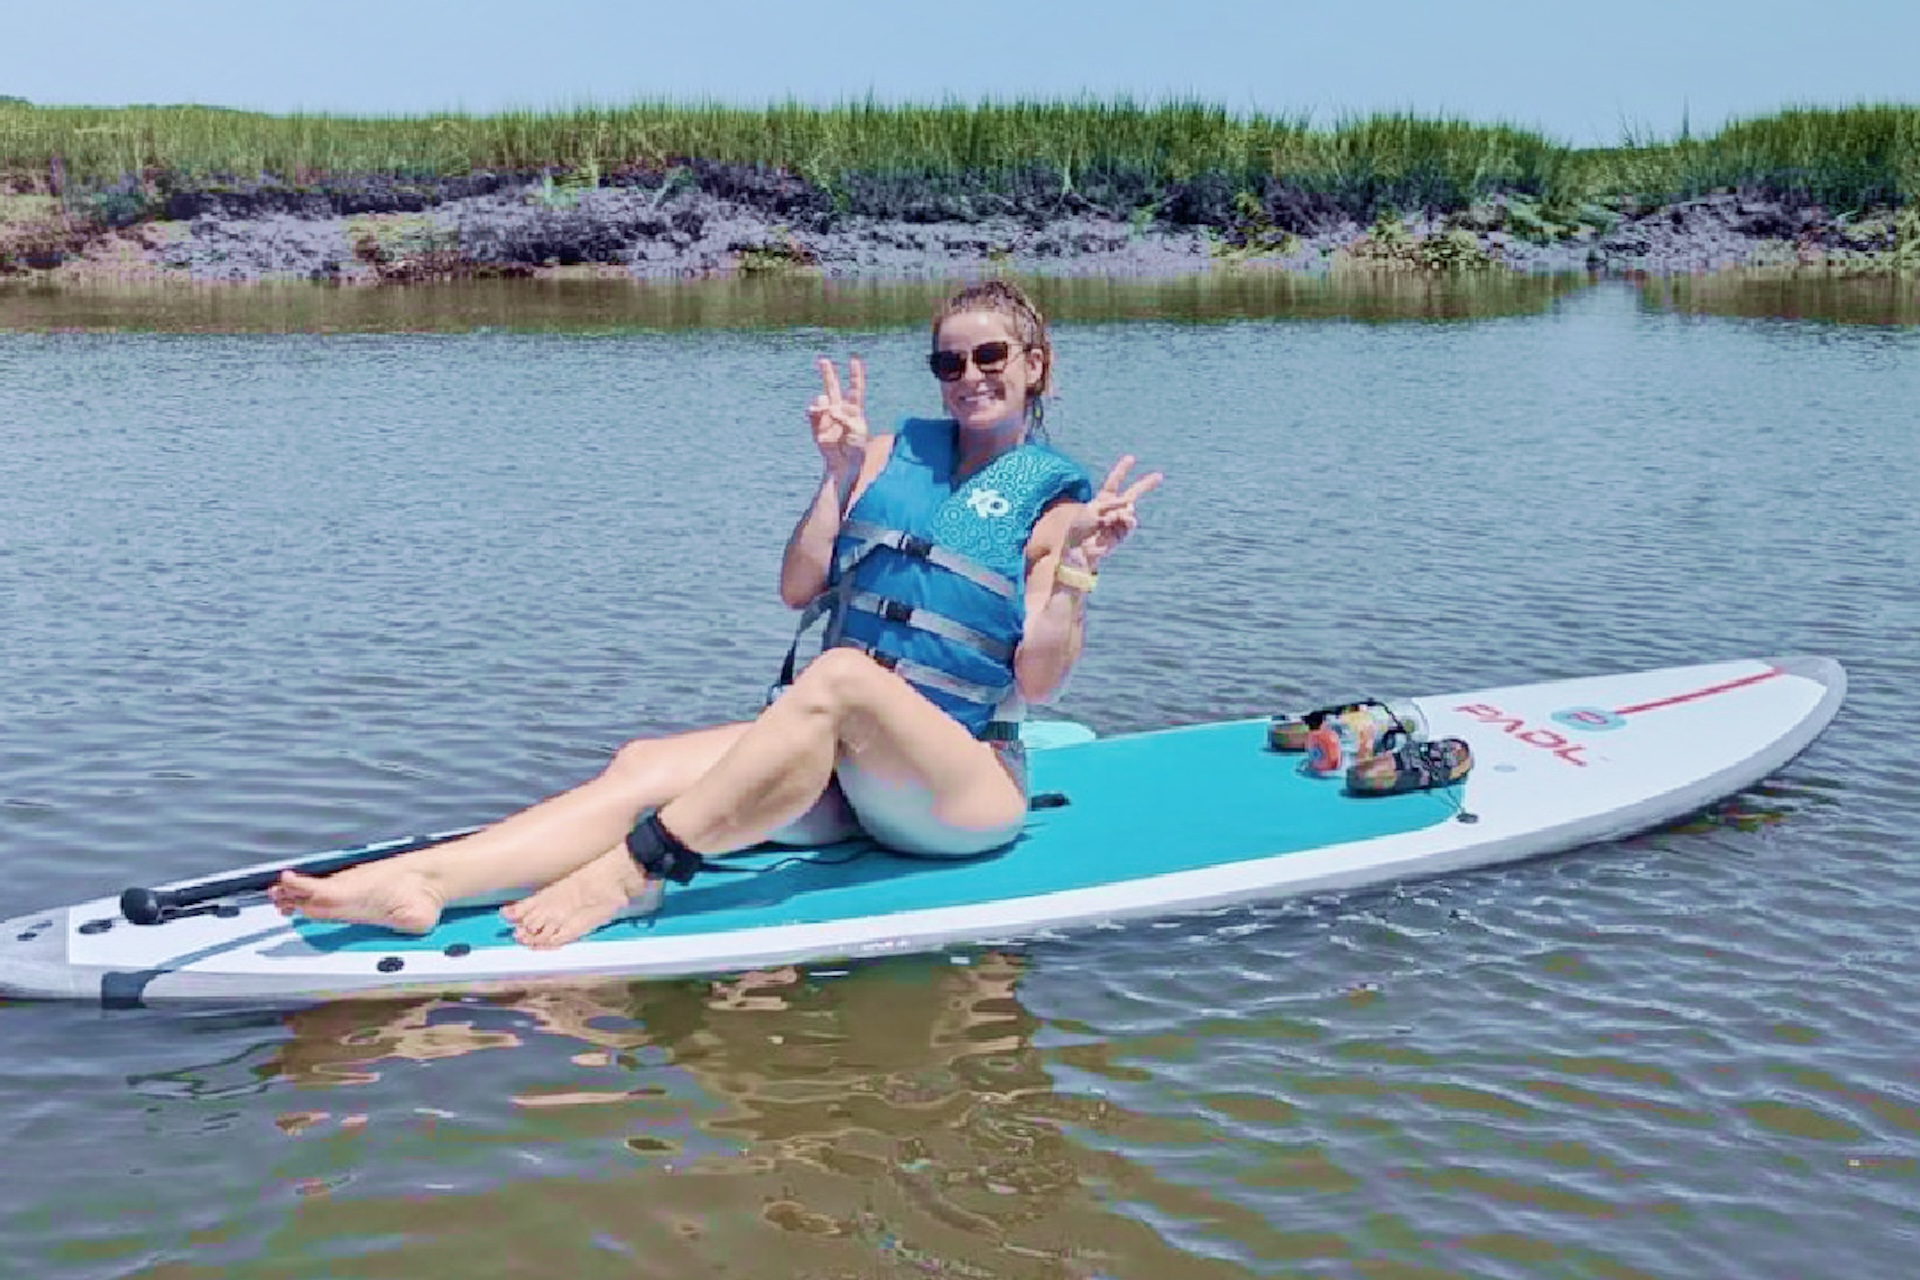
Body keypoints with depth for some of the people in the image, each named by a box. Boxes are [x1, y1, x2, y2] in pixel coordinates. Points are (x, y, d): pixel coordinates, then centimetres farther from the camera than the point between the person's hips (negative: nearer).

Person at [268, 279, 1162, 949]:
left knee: (838, 677, -37)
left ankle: (635, 872, -38)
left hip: (969, 788, -5)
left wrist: (1077, 565, -17)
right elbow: (799, 589, 7)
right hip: (845, 774, 5)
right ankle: (410, 882, -36)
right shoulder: (895, 452, 15)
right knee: (646, 765, -19)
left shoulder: (1054, 498, 2)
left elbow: (1036, 680, -7)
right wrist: (838, 476, 1)